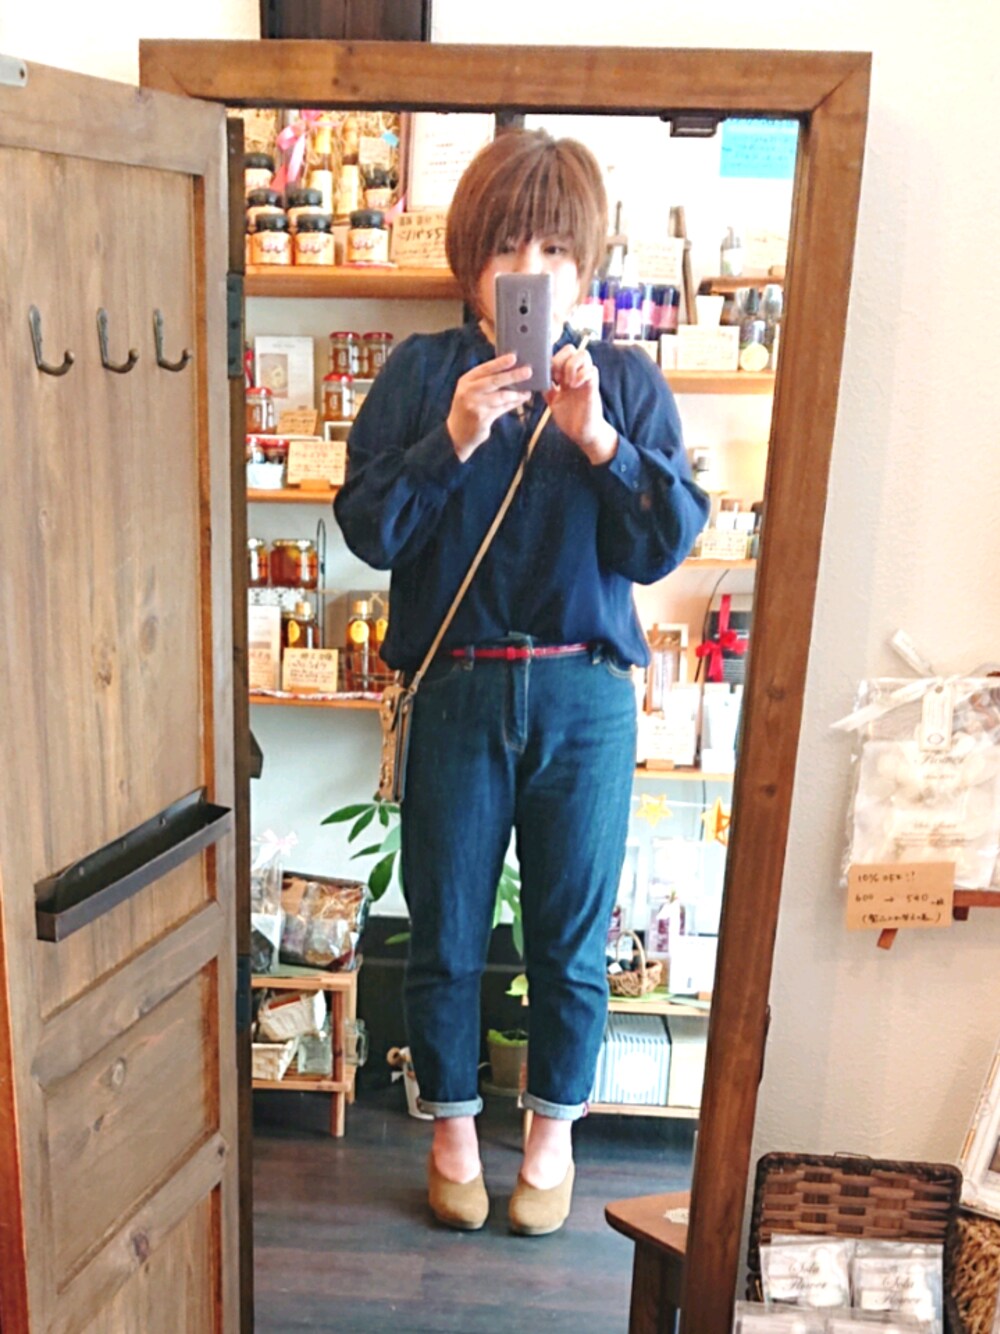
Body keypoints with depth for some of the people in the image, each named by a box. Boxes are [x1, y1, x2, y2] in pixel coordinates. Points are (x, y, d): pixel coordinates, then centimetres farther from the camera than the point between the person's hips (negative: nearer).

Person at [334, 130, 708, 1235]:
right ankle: (452, 1124, 37)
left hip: (585, 697, 0)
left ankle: (554, 1130, 37)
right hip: (456, 694, 0)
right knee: (444, 935, 13)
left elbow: (668, 544, -5)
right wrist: (452, 442, -19)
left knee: (572, 937, 13)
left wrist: (597, 439, -19)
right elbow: (367, 530, -6)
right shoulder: (421, 373, 1)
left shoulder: (629, 383, 2)